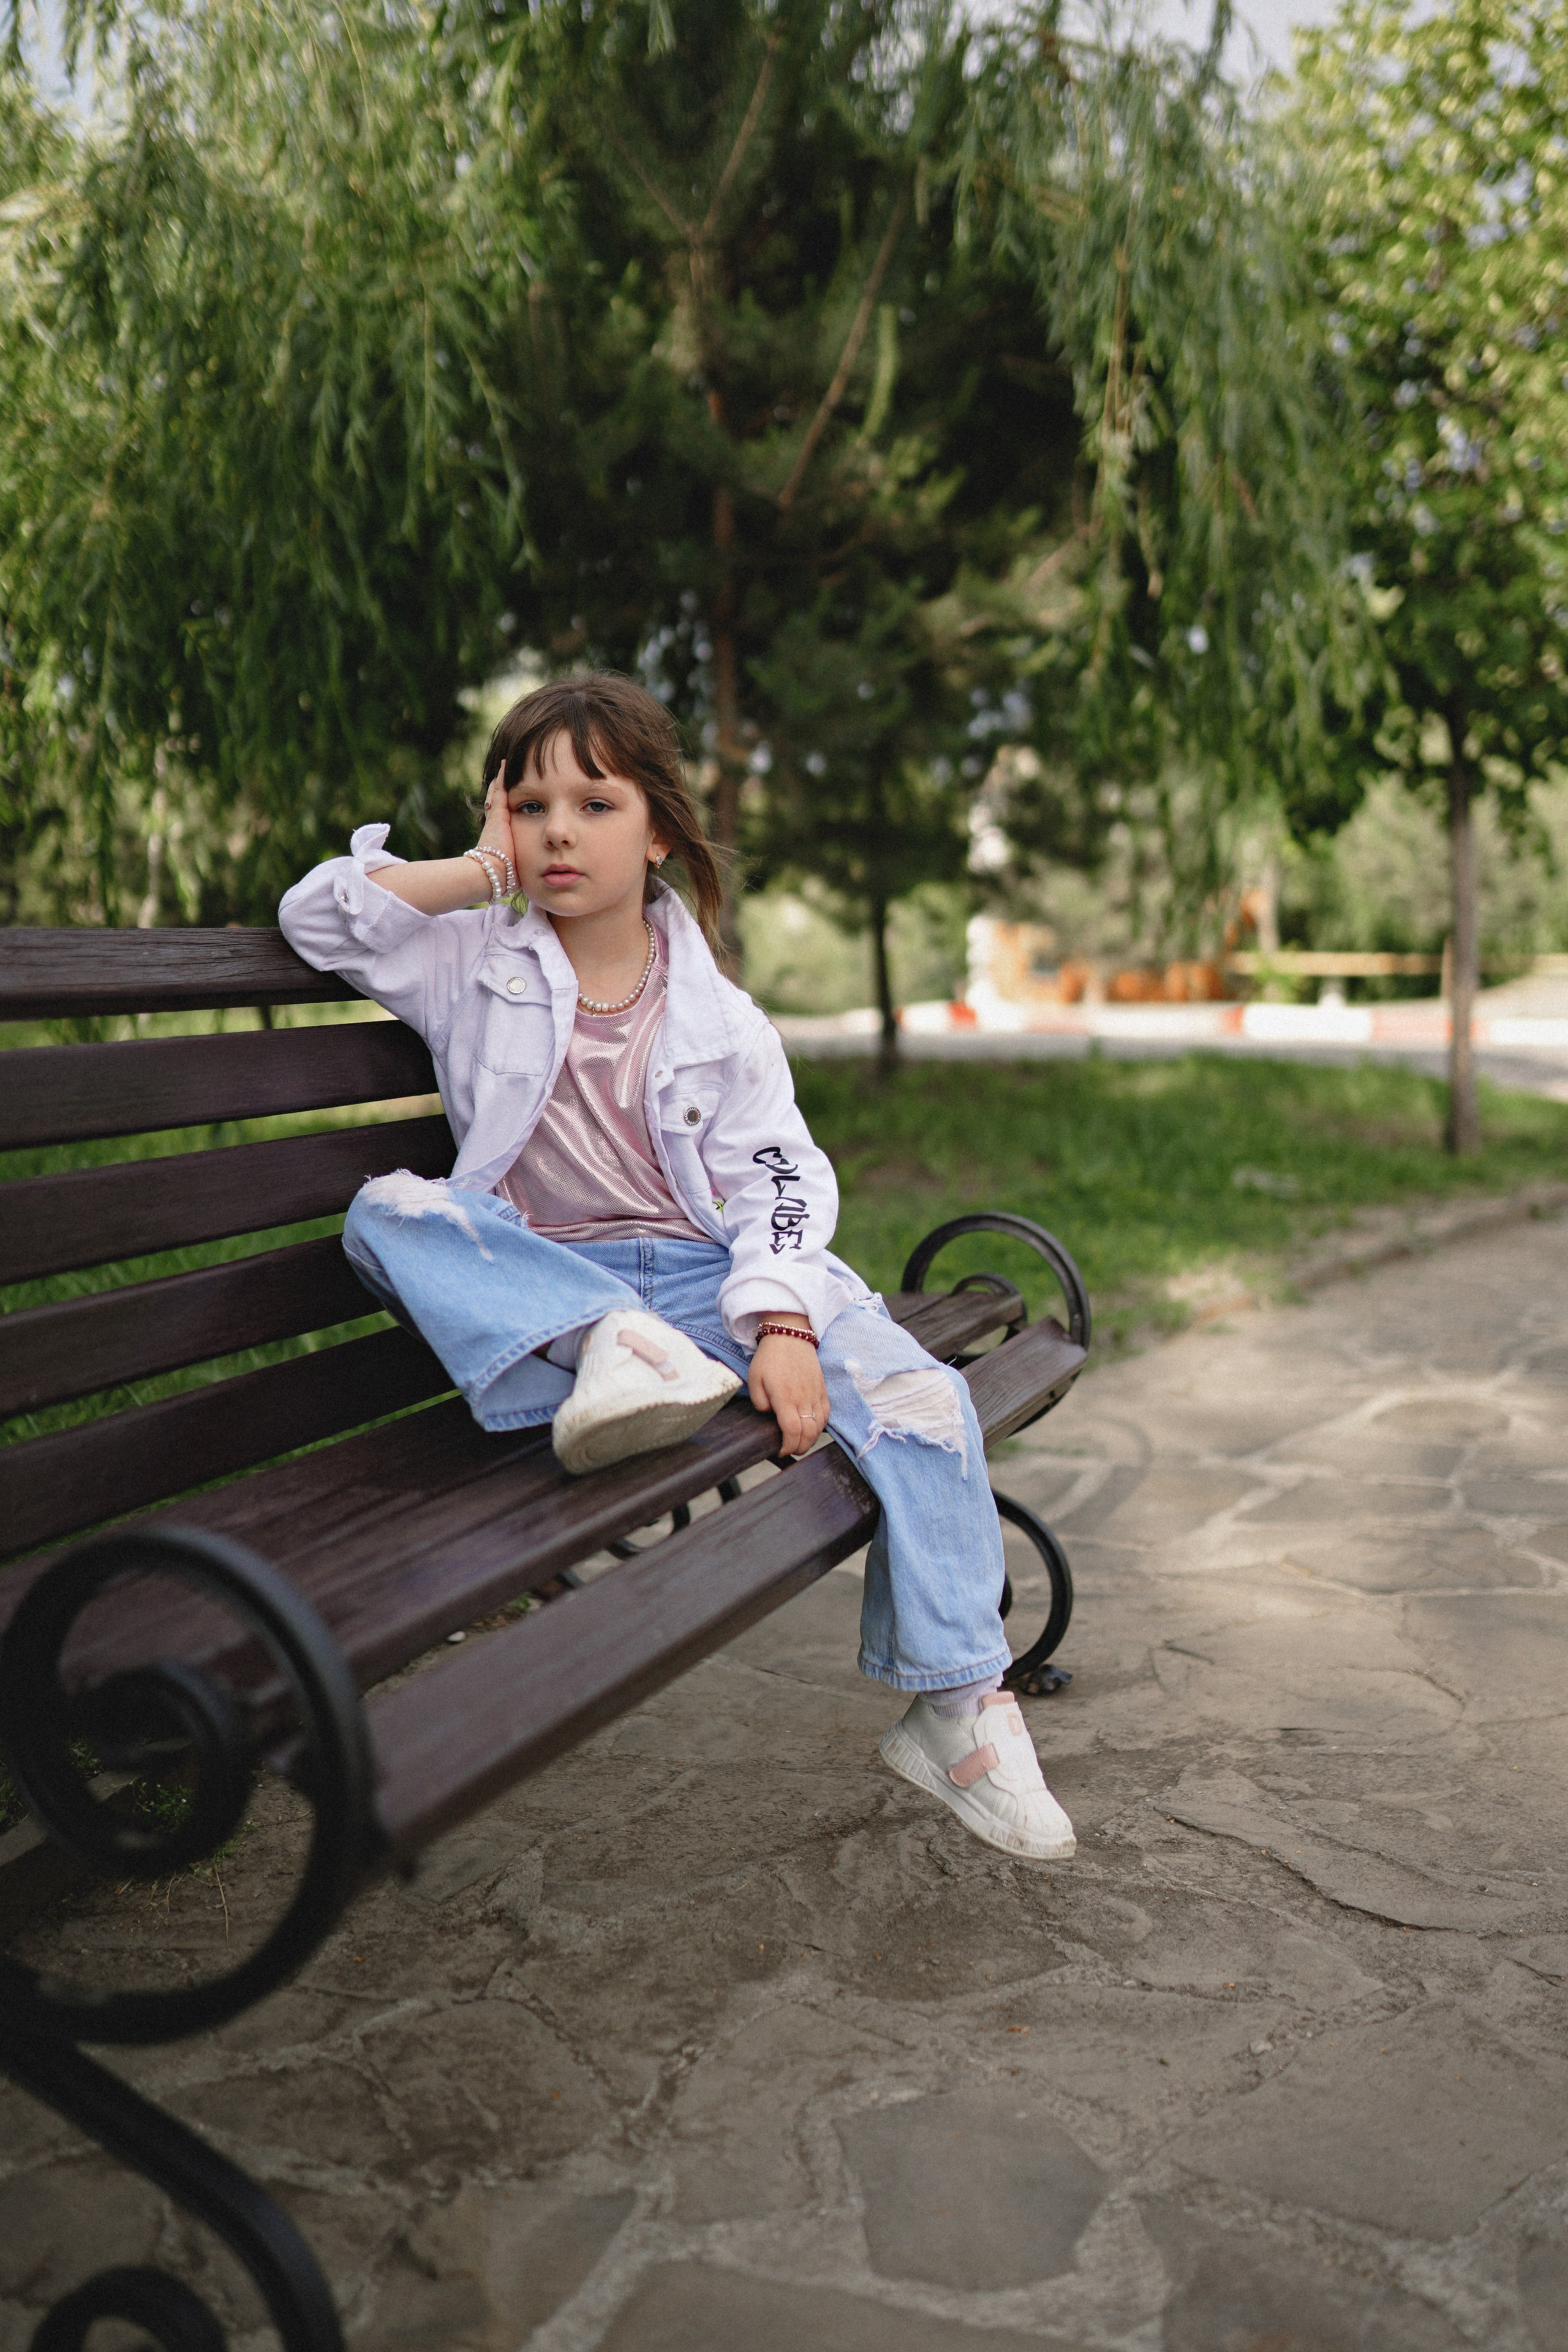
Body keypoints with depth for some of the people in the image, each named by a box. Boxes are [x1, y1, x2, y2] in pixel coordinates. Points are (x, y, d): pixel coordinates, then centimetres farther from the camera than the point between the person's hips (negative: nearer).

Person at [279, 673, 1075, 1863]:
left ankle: (959, 1704, -11)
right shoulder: (475, 964, 10)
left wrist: (781, 1325, -18)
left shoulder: (718, 1018, 6)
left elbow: (777, 1178, -1)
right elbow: (319, 914, 3)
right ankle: (613, 1351, -40)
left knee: (924, 1400, -21)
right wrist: (484, 871, 0)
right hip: (543, 1283, 0)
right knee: (390, 1210, -28)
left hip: (709, 1272, 0)